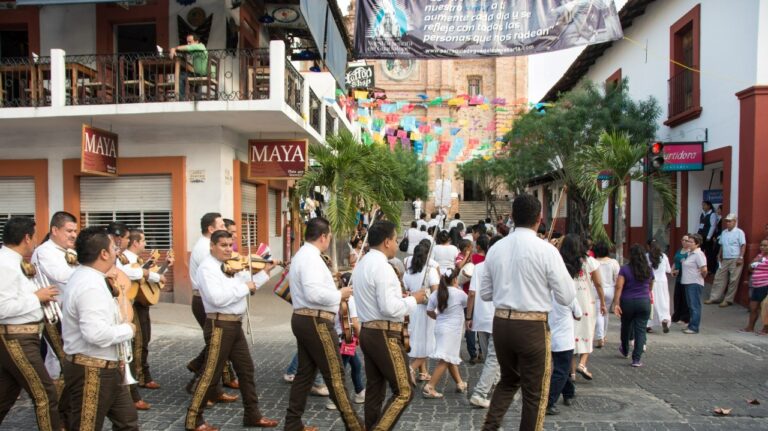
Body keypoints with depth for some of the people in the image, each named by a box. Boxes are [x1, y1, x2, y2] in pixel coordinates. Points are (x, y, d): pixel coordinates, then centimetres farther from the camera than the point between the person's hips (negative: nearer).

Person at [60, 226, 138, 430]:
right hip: (92, 371, -10)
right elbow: (96, 334, -35)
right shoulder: (91, 286, -24)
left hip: (105, 367, 10)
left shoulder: (86, 277, 10)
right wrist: (128, 329, -18)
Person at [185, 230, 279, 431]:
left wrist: (265, 271, 8)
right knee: (210, 374, 0)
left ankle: (252, 415, 26)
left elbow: (249, 283, 18)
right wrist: (244, 287, -20)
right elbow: (217, 298, -27)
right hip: (220, 325, -9)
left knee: (246, 369, 14)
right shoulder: (207, 268, -14)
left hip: (235, 324, 9)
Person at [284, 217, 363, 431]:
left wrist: (333, 289, 11)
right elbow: (314, 293, -28)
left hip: (303, 318, 11)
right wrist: (339, 294, -14)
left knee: (306, 372, 15)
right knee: (335, 374, -3)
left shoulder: (302, 255, 17)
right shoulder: (311, 257, -17)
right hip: (316, 322, -10)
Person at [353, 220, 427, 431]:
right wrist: (413, 299, -8)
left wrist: (400, 296, 12)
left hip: (368, 331, 10)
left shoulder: (362, 264, 13)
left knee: (374, 389, 15)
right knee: (403, 391, -2)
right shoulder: (382, 267, -18)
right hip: (384, 335, -10)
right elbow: (389, 308, -23)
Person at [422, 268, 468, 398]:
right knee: (445, 360, -7)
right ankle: (429, 387, -14)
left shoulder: (436, 293, 3)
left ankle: (460, 383, 33)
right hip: (452, 329, -7)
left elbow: (429, 311, 6)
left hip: (440, 328, 7)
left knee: (451, 358, 20)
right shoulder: (459, 293, -11)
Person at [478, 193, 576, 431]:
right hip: (532, 327, -5)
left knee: (508, 380, 25)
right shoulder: (546, 249, -12)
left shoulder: (495, 249, 2)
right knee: (535, 392, 11)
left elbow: (485, 293, 10)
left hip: (501, 323, 5)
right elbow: (566, 297, -8)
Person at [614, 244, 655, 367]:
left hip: (627, 302, -1)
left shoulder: (625, 269, -8)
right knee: (641, 330, 1)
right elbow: (650, 286, 18)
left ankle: (625, 351, 41)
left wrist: (616, 303, -14)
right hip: (644, 302, 1)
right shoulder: (649, 270, 3)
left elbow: (619, 287, -15)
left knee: (626, 327, 20)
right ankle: (636, 359, -5)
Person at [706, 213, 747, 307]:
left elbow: (743, 245, -8)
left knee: (733, 280, -1)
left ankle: (728, 300, 6)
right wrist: (719, 256, 13)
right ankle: (714, 298, 9)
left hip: (735, 260, -6)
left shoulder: (739, 232, -4)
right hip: (724, 260, 6)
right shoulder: (724, 232, 14)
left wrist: (741, 257, -15)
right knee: (719, 278, 5)